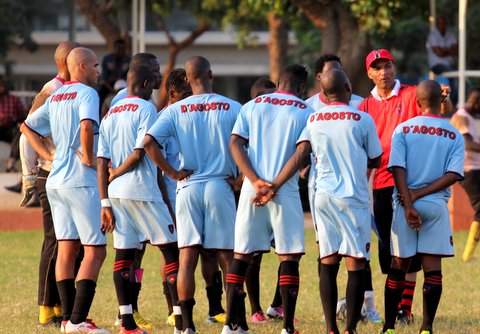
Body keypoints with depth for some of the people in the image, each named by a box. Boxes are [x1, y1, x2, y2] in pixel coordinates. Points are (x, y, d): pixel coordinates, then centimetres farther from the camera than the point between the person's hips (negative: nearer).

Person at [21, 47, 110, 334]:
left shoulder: (55, 97, 15)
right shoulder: (86, 93, -10)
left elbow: (27, 127, 24)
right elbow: (87, 126, -28)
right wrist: (89, 158, -14)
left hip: (56, 180, 8)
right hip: (82, 181, -8)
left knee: (66, 249, 9)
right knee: (95, 251, -6)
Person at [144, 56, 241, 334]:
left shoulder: (176, 110, 1)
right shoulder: (232, 108, -1)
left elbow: (149, 142, -9)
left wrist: (172, 172, -2)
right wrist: (239, 176, 7)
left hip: (188, 187, 1)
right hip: (220, 186, -1)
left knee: (187, 258, 3)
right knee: (227, 258, 5)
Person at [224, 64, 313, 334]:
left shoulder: (252, 106, 12)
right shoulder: (305, 112, 2)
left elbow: (235, 144, 0)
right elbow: (302, 152, -11)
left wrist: (256, 181, -7)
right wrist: (275, 186, -13)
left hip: (251, 190, 3)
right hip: (285, 192, -3)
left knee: (241, 256, 10)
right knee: (289, 258, 1)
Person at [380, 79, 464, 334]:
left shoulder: (402, 129, 0)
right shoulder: (454, 136, 2)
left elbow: (398, 169, -9)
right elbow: (453, 175, -7)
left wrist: (409, 204, -12)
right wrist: (420, 194, -8)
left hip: (405, 205, 0)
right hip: (437, 206, 0)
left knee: (398, 265, 8)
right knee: (433, 268, 2)